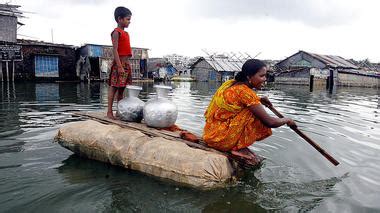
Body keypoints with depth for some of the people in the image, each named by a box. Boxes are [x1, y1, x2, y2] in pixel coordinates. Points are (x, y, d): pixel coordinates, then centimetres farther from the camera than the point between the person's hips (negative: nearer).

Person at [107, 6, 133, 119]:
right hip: (119, 64, -8)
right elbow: (115, 50, -15)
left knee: (121, 89, 10)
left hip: (126, 64, 8)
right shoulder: (116, 32, -7)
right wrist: (120, 66, -21)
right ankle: (109, 111, 0)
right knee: (113, 88, -5)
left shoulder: (126, 33, 19)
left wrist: (128, 64, 16)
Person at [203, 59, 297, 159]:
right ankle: (239, 148, -4)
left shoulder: (231, 83, 5)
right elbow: (270, 122, -17)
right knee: (255, 113, -15)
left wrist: (259, 99, 13)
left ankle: (238, 145, 9)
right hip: (219, 139, -9)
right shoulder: (244, 91, -21)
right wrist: (287, 120, 4)